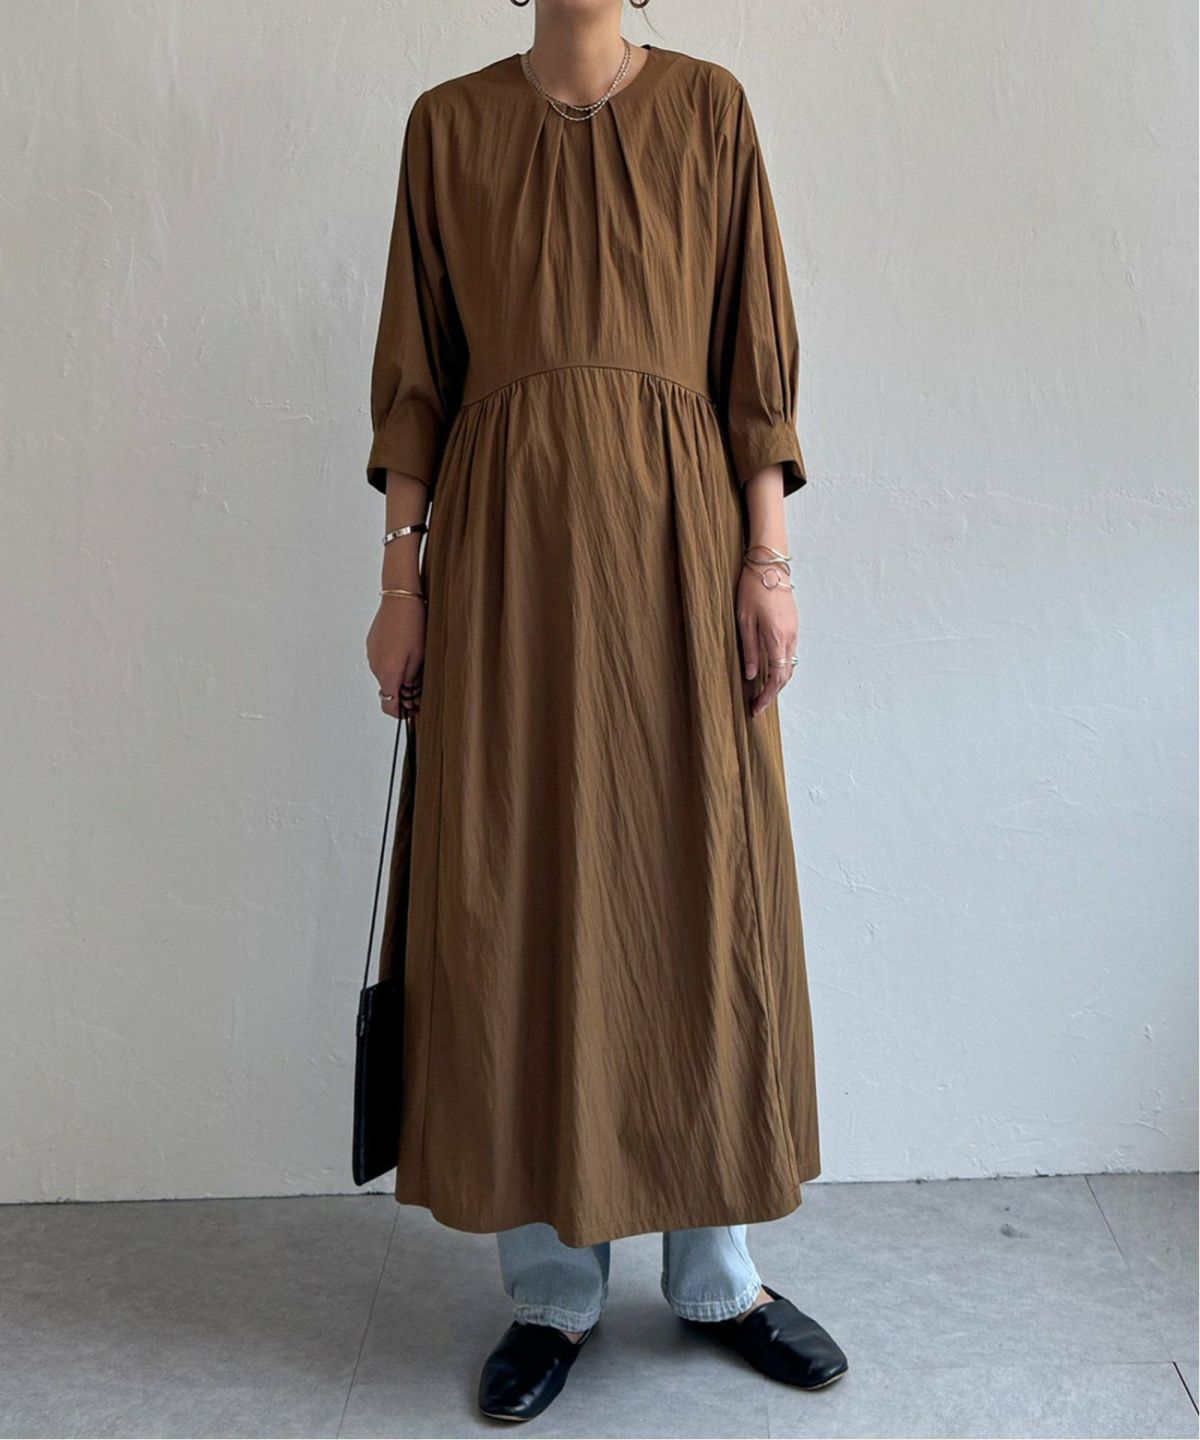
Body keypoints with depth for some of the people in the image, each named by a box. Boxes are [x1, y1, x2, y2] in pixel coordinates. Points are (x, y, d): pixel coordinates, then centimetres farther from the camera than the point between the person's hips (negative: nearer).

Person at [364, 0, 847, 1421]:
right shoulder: (448, 124, 10)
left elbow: (756, 355, 6)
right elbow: (416, 376, 8)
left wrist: (768, 560, -3)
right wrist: (402, 577, 2)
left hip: (676, 530, 0)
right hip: (505, 537, 0)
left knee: (703, 892, 2)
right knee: (516, 902, 0)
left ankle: (718, 1274, 19)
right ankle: (551, 1288, 16)